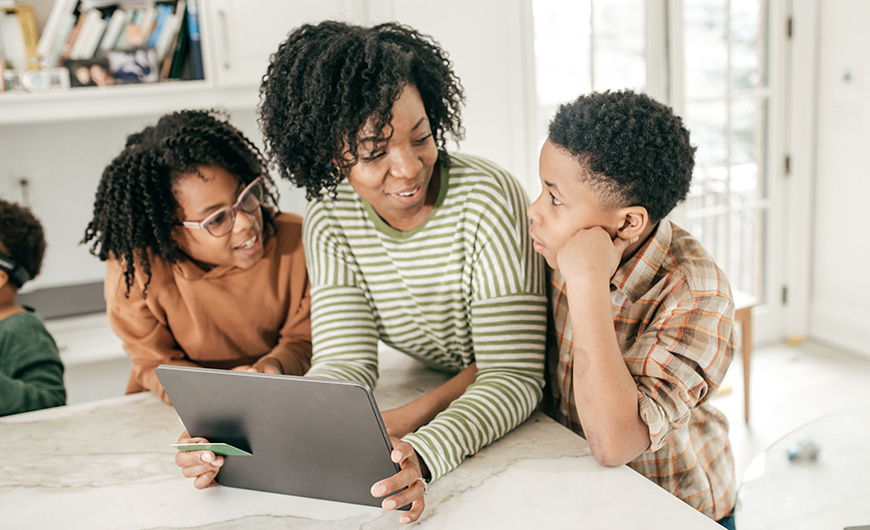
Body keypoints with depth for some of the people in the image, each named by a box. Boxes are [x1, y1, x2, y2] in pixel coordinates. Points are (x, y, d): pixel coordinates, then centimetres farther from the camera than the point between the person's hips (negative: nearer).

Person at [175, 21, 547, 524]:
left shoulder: (487, 199, -25)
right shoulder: (329, 222, -10)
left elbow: (514, 375, -26)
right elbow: (345, 364, -15)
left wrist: (423, 453, -43)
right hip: (434, 402, 3)